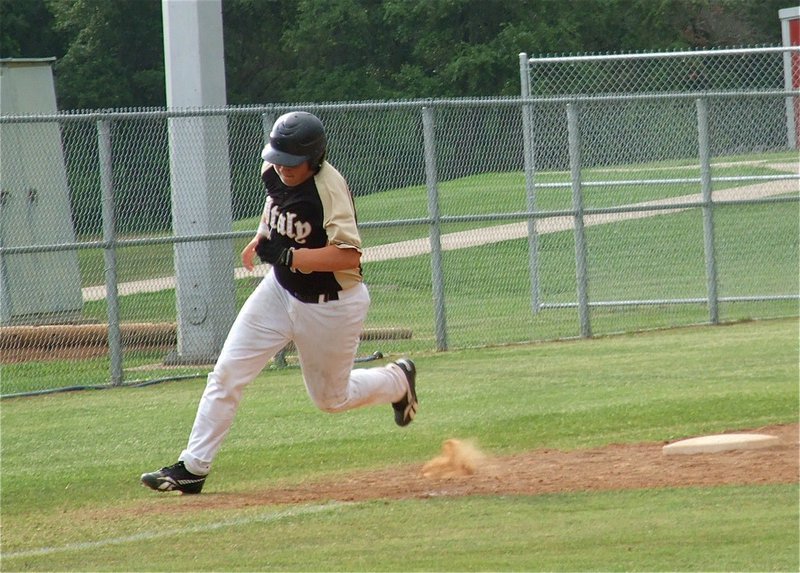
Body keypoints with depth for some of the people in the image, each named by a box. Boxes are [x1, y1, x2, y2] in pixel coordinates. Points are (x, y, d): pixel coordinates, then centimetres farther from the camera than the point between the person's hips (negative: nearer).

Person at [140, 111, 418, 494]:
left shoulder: (328, 187, -28)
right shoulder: (273, 172, -6)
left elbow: (349, 255, -36)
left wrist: (291, 256, -39)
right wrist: (261, 238, 9)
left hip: (331, 305, -6)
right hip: (280, 289, 6)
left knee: (331, 398, 13)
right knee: (227, 373, -5)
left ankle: (397, 381, 42)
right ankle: (193, 467, -1)